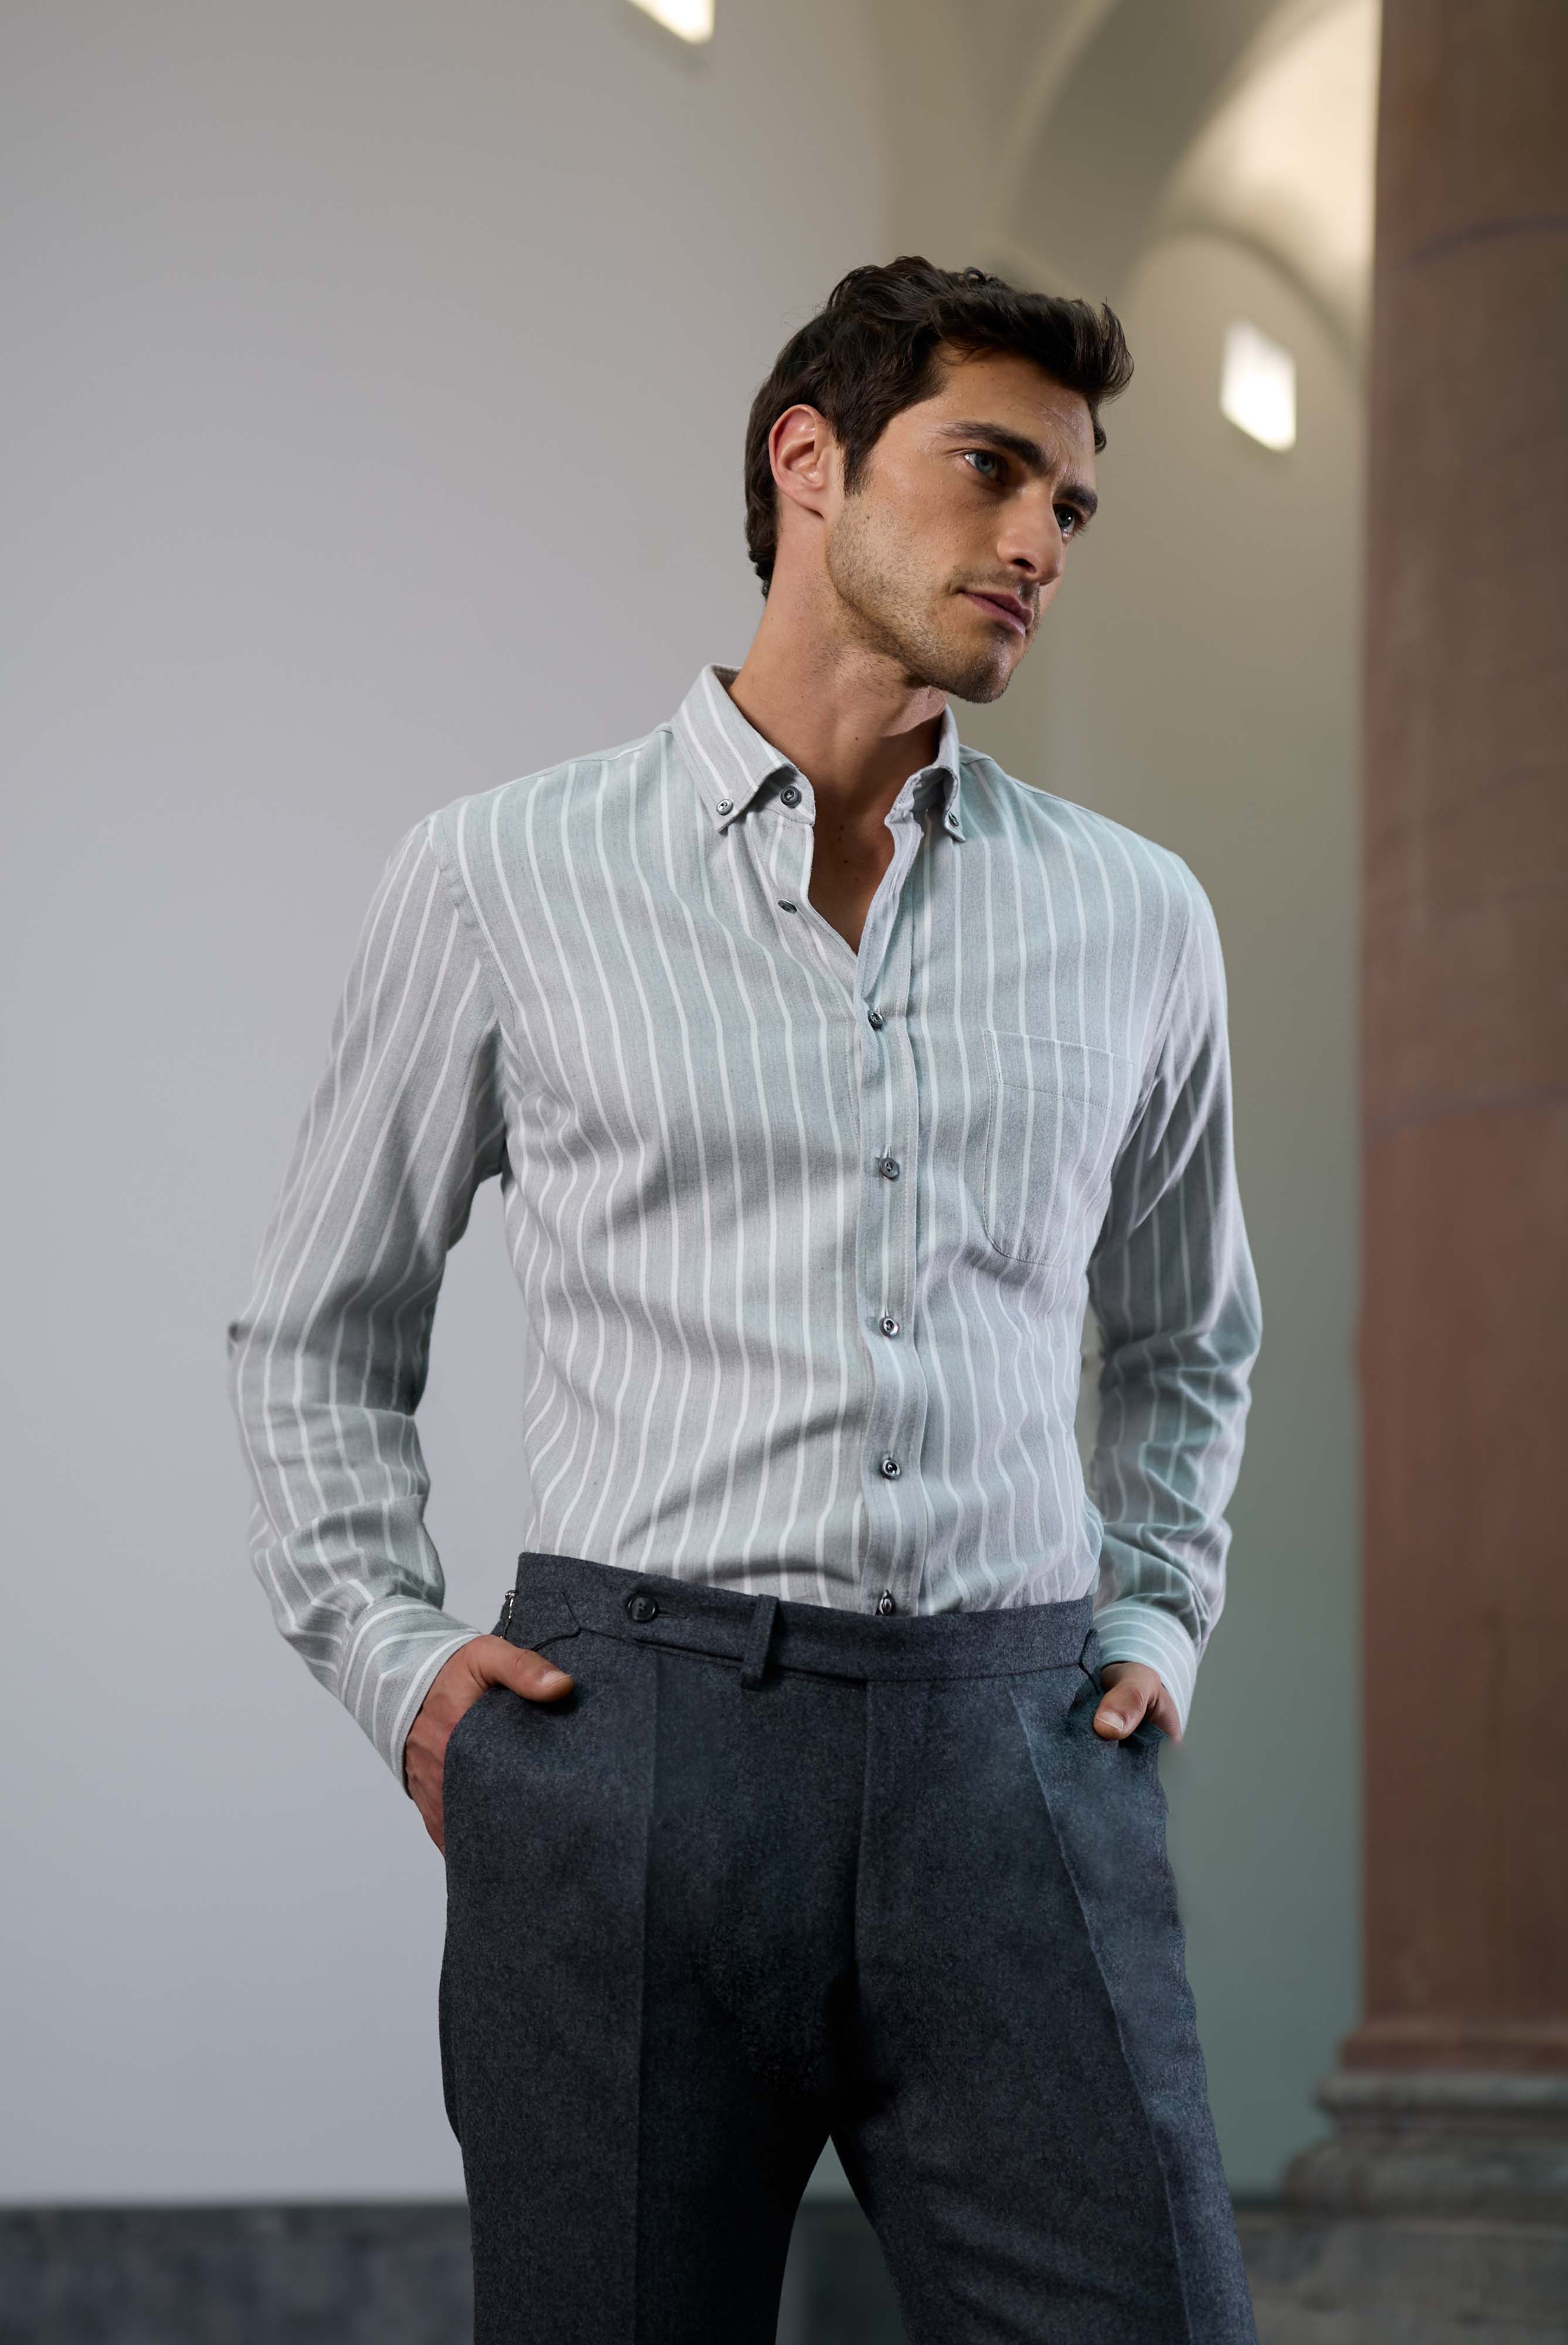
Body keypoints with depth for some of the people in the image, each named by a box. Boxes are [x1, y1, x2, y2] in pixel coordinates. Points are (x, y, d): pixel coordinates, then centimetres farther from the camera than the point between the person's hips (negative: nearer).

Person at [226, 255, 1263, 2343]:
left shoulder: (1137, 918, 14)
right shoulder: (503, 877, 7)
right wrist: (389, 1653, 3)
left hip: (1014, 1759, 2)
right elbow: (321, 1330, 15)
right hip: (631, 1729, -2)